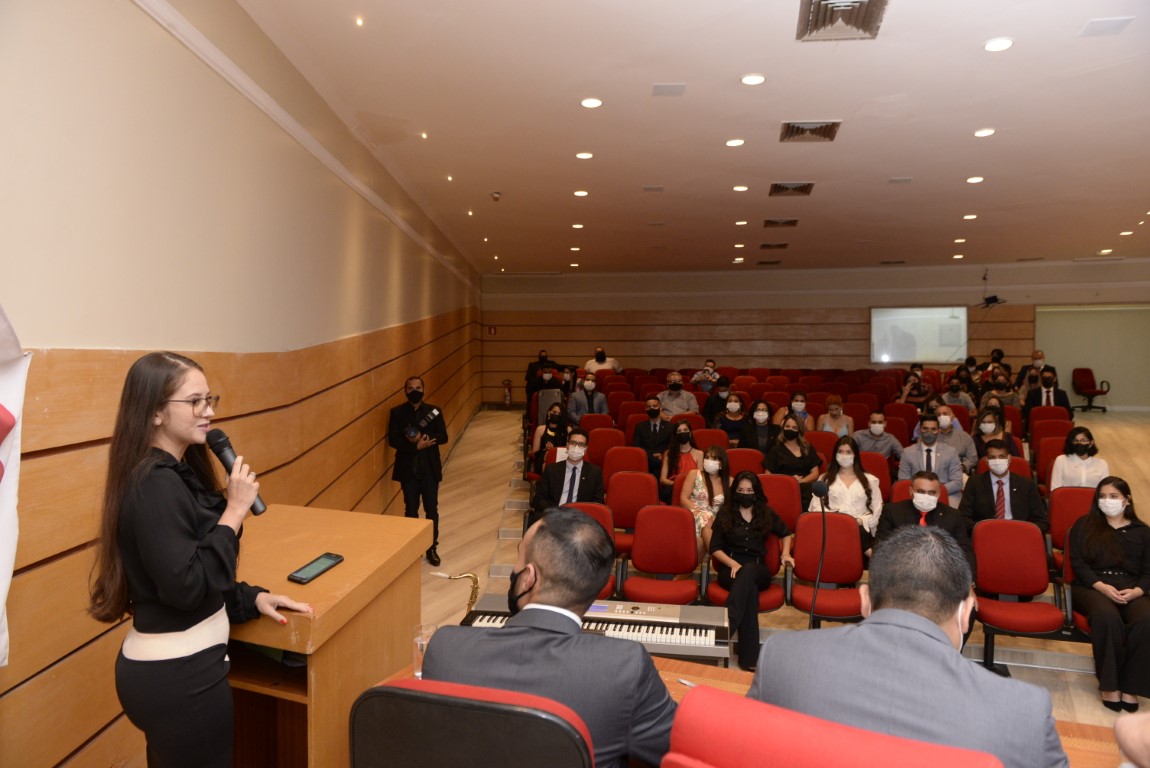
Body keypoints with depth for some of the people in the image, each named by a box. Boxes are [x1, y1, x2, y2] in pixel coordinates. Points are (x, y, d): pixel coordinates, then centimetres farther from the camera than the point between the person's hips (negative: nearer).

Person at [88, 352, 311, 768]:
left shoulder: (176, 473, 7)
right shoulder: (155, 485, -22)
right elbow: (187, 586, -26)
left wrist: (253, 598, 6)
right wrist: (235, 511, -22)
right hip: (178, 673, -9)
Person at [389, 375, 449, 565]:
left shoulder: (434, 411, 3)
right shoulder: (397, 412, 0)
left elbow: (443, 436, -5)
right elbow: (393, 439, -8)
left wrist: (422, 438, -20)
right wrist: (416, 446, -20)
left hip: (430, 468, 1)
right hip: (408, 469, -1)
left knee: (431, 510, 6)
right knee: (411, 510, 8)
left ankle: (432, 548, 18)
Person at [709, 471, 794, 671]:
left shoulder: (766, 513, 13)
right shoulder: (725, 513, 8)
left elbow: (786, 534, 30)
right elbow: (715, 548, 5)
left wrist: (786, 553, 10)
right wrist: (733, 564, -13)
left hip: (758, 571, 1)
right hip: (730, 570, -1)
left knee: (749, 570, -39)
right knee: (750, 588, -38)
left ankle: (728, 622, -54)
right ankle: (749, 657, -48)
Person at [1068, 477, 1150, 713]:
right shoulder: (1084, 525, 13)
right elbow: (1078, 563, 3)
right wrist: (1102, 586, -13)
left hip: (1131, 590, 2)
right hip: (1091, 586, -2)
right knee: (1108, 617, -36)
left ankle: (1130, 686, -21)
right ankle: (1109, 684, -22)